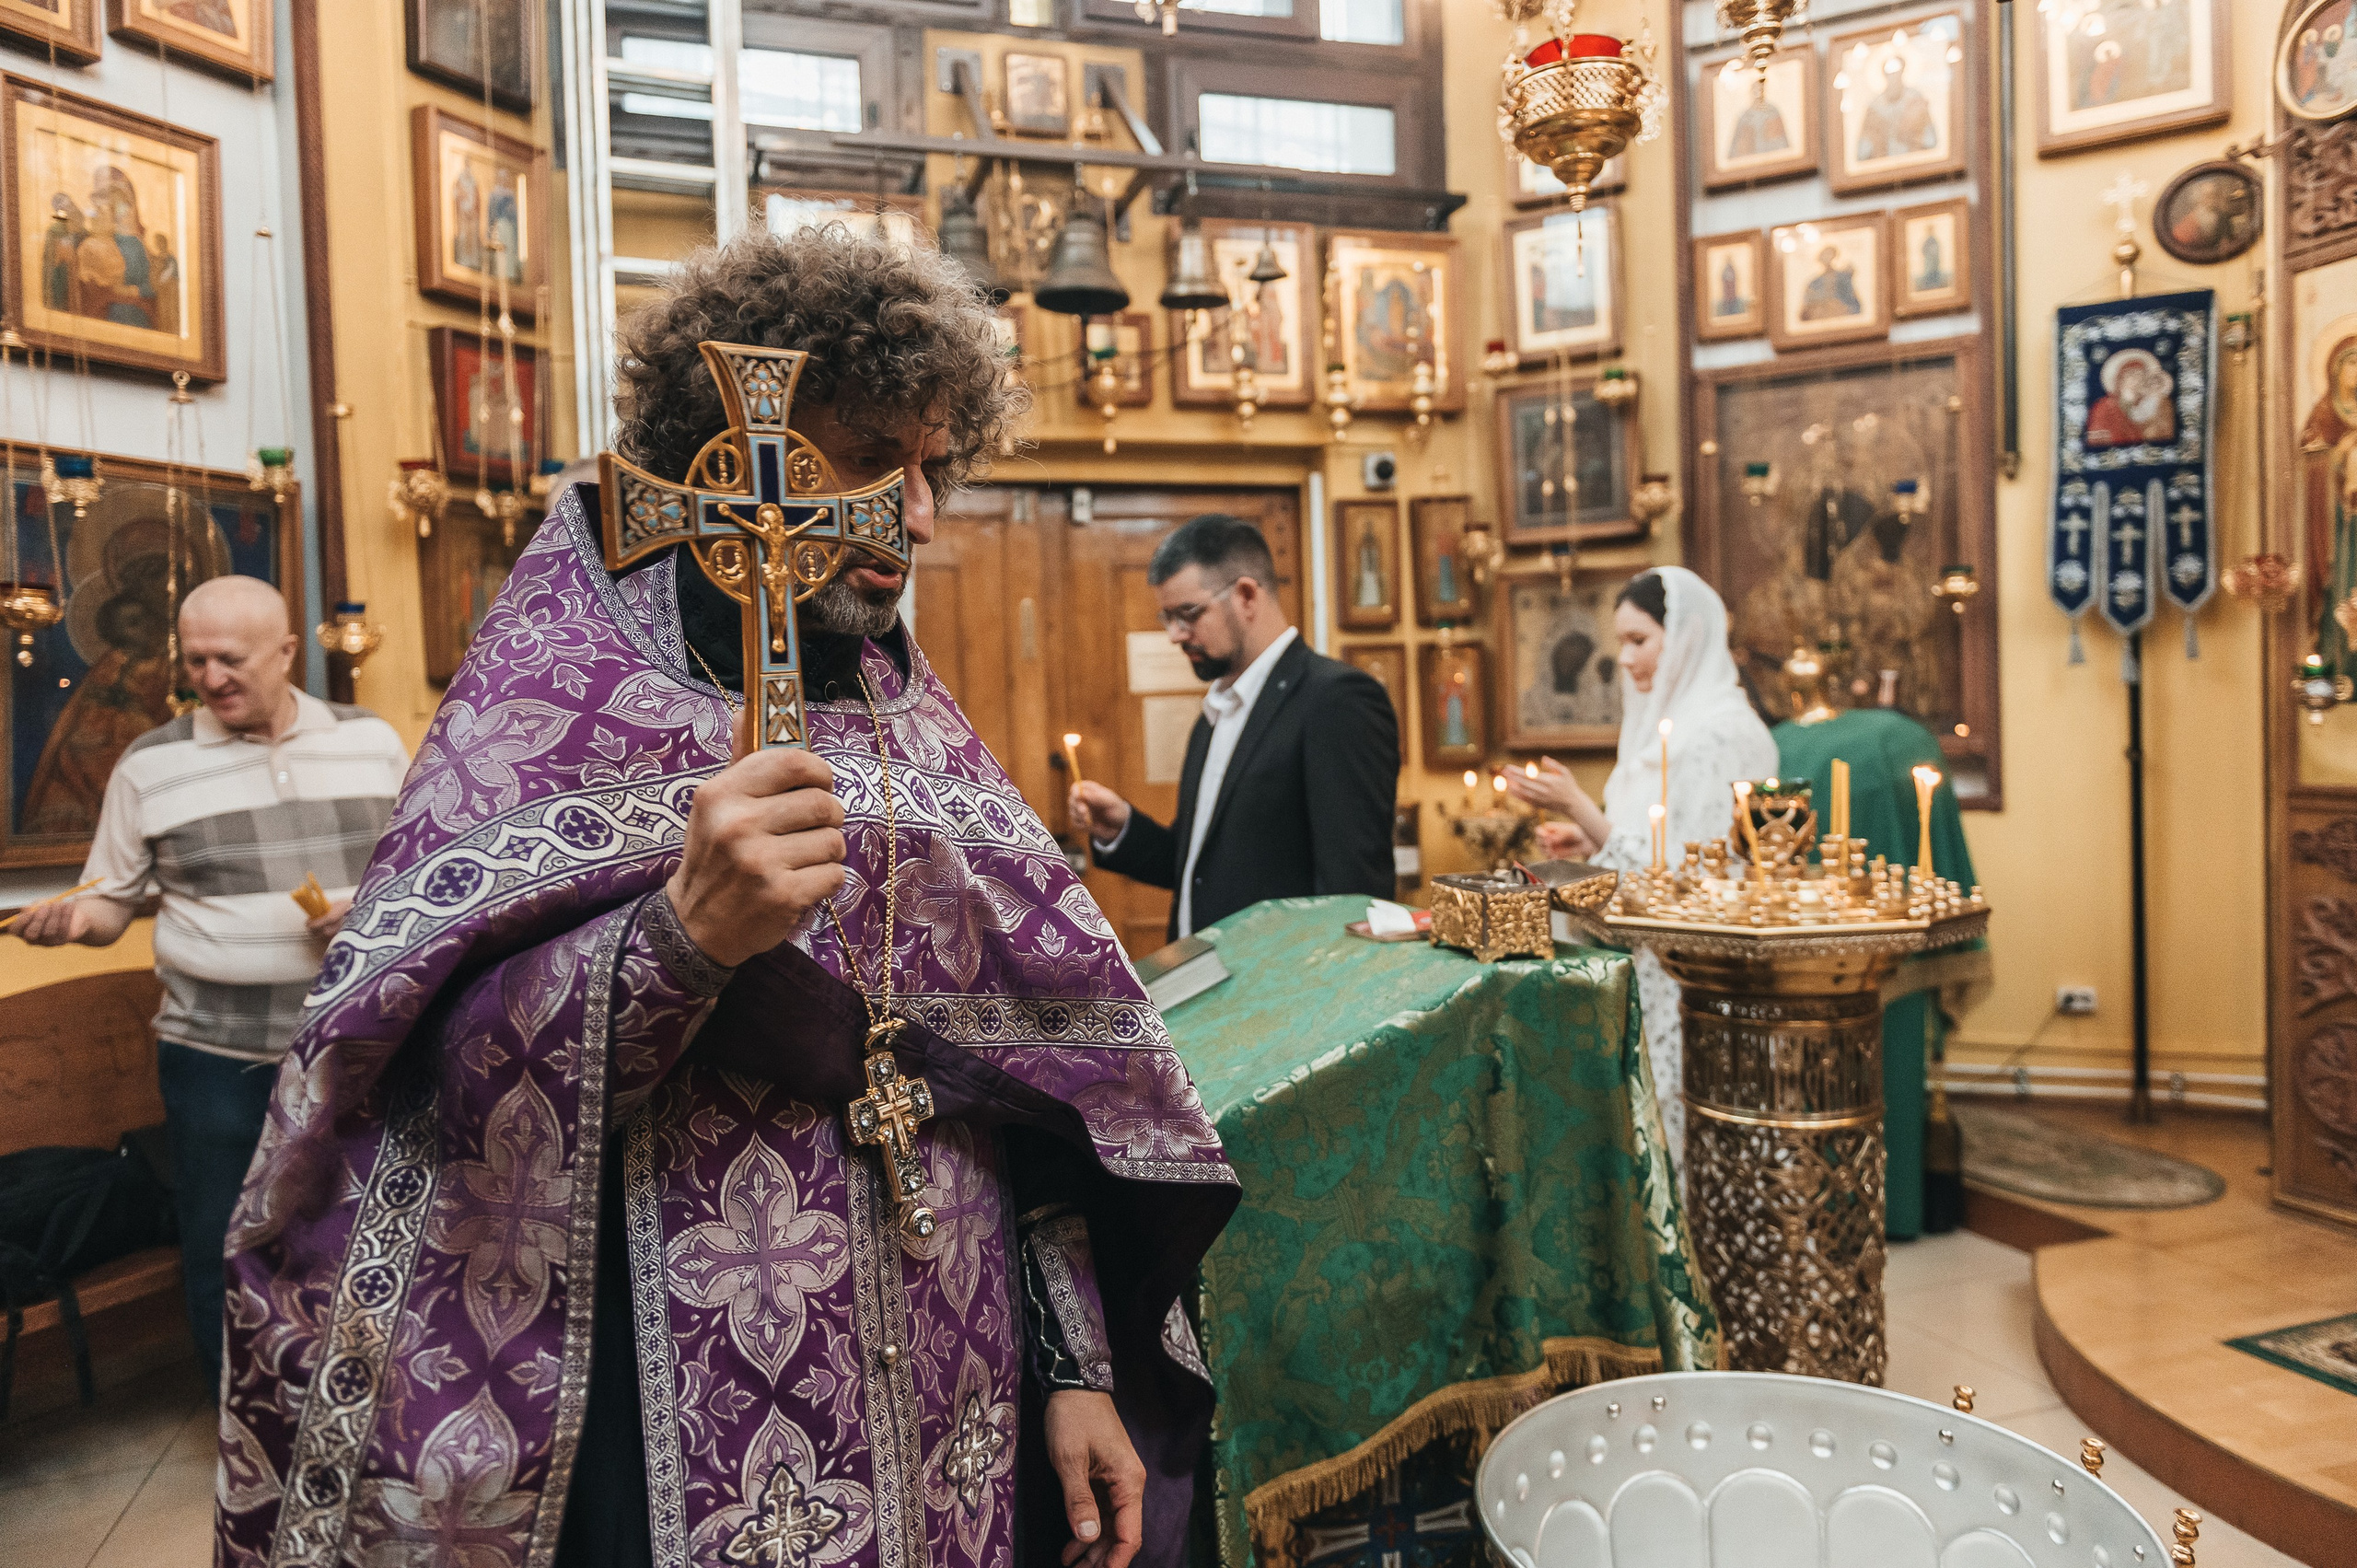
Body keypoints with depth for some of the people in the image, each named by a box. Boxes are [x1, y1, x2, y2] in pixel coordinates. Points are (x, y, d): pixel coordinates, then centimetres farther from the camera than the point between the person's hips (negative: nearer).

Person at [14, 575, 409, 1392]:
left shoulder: (371, 739, 2)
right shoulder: (149, 764, 0)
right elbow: (113, 901, 8)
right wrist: (71, 919, -15)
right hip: (217, 1056, -1)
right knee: (223, 1250, 9)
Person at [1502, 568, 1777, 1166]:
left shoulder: (1718, 731, -16)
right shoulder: (1670, 723, 14)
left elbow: (1678, 871, -20)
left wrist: (1577, 805, -18)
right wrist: (1589, 841, 8)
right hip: (1654, 964, 9)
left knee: (1678, 1128, -2)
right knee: (1654, 1120, 12)